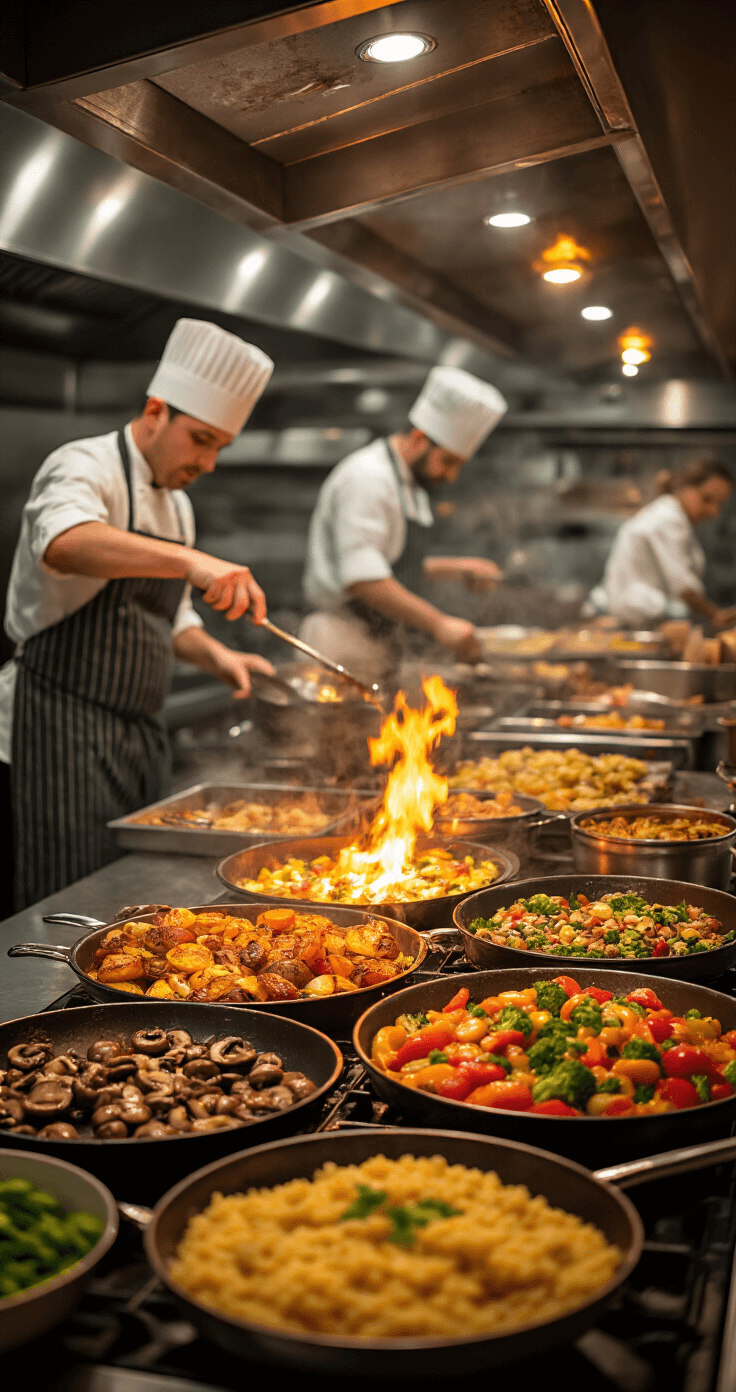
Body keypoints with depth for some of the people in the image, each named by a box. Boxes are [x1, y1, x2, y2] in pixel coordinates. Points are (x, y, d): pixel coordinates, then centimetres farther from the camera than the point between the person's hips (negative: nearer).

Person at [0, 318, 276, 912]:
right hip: (66, 725, -8)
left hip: (139, 730, 9)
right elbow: (64, 542, -36)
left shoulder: (177, 505, 16)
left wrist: (216, 656, 4)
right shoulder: (85, 467, -11)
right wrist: (191, 561, -49)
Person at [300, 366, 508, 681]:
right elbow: (361, 578, -25)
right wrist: (438, 624, -27)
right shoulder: (364, 478, -15)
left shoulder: (410, 484, 17)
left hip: (382, 643, 9)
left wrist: (452, 569, 14)